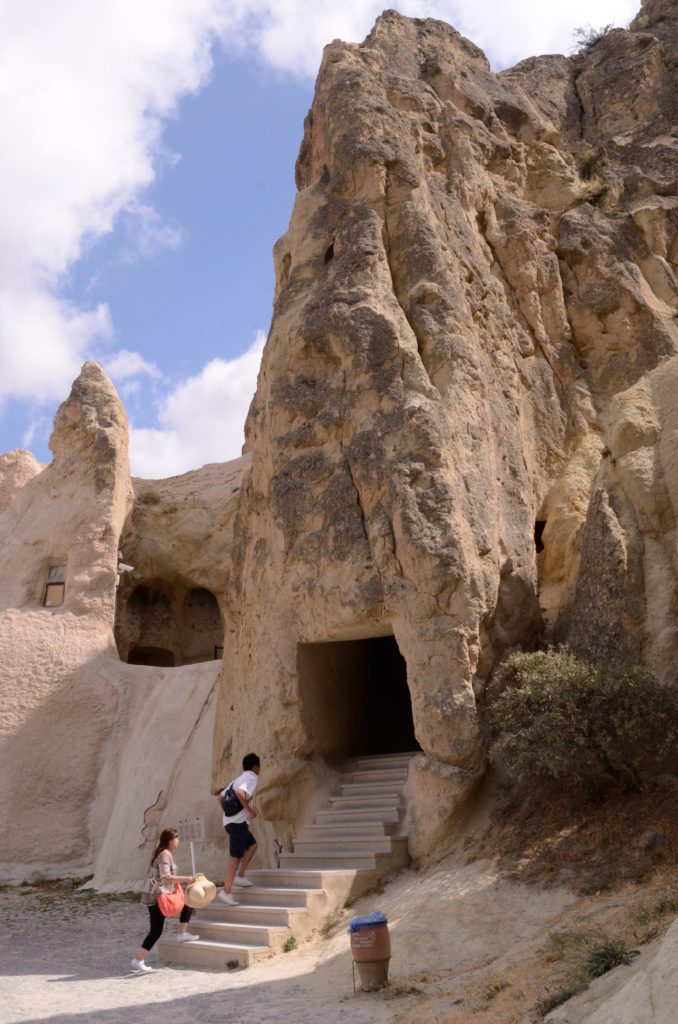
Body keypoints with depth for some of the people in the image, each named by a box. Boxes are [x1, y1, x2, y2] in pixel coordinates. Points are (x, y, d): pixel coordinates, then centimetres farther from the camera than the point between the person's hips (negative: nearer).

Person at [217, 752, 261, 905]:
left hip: (230, 820, 9)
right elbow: (240, 793, -26)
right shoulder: (251, 778, -5)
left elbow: (220, 796, 23)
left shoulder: (238, 779, 22)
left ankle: (240, 876, 16)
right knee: (236, 855, -10)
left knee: (252, 845, 22)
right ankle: (226, 891, -13)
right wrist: (250, 810, -16)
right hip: (238, 821, -9)